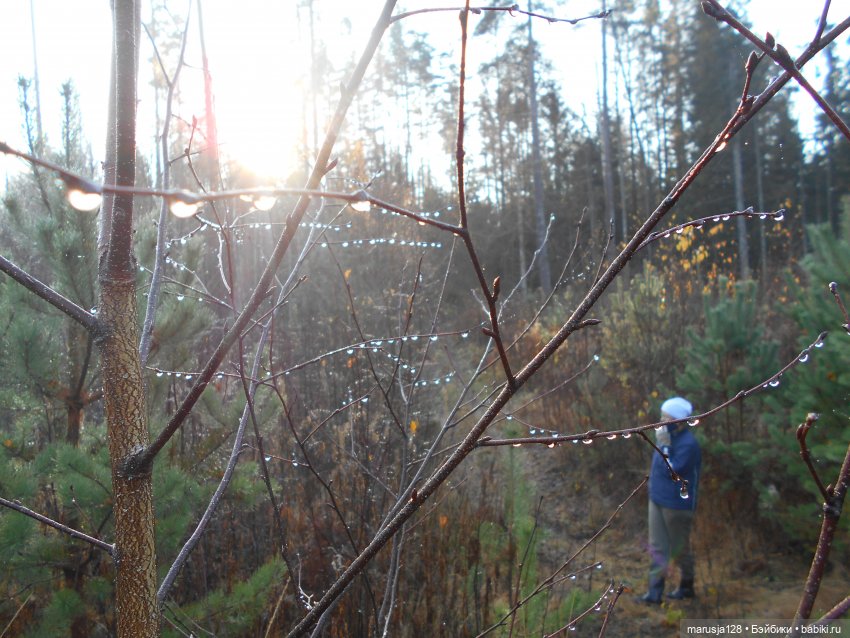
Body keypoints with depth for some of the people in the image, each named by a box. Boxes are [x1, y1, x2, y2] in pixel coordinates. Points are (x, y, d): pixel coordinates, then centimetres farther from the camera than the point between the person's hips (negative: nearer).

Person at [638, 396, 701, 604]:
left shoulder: (688, 444, -21)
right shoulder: (670, 437, 6)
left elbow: (672, 470, -26)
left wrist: (664, 446, -24)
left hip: (677, 504, -8)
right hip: (658, 499, 8)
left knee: (679, 548, 10)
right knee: (657, 547, 7)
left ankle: (687, 586, 30)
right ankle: (655, 592, 11)